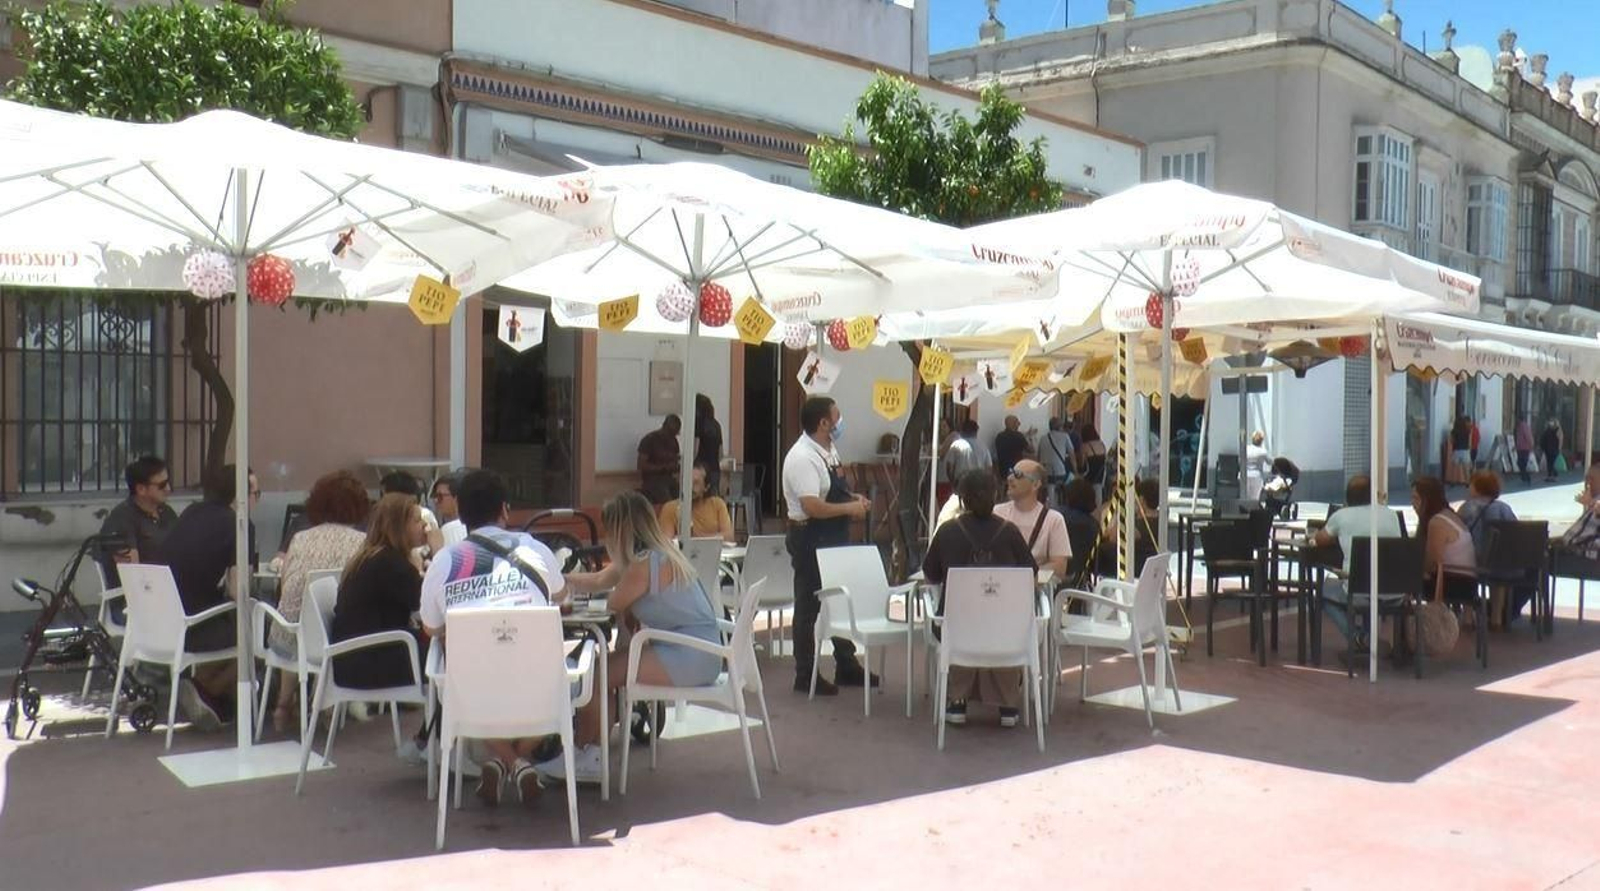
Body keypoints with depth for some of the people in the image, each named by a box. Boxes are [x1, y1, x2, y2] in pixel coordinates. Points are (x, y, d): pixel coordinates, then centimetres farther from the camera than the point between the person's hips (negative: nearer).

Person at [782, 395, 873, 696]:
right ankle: (805, 676, 14)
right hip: (811, 540, -10)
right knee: (810, 606, 2)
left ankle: (846, 666, 32)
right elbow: (813, 507, -30)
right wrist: (850, 508, -20)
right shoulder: (802, 458, -22)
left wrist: (853, 498, 5)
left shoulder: (829, 449, 9)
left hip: (834, 539, 10)